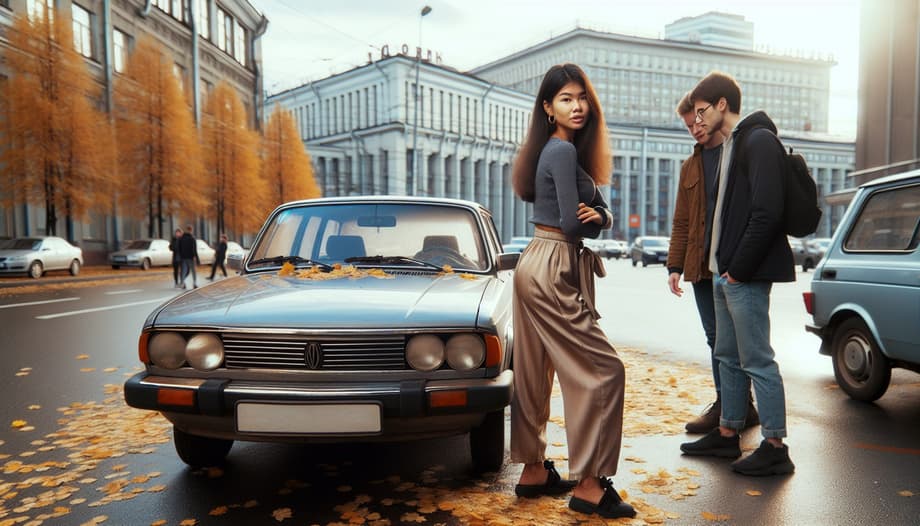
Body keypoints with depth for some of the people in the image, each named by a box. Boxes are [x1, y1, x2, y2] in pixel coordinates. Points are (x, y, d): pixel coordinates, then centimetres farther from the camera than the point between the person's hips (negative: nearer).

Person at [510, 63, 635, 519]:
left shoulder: (568, 150, 17)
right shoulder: (563, 151, -12)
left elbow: (602, 214, 13)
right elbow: (572, 224, -17)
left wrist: (599, 215, -10)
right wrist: (594, 220, 4)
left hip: (538, 268, 10)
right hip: (553, 271, -10)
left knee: (535, 376, 13)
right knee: (603, 370, -5)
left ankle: (534, 471, 24)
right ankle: (589, 485, 2)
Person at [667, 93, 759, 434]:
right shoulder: (690, 167, 19)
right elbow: (681, 222, 18)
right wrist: (675, 265, 10)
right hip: (701, 266, 6)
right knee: (716, 338, 9)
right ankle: (728, 404, 18)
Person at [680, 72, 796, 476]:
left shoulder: (759, 141, -11)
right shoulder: (731, 143, 19)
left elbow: (767, 212, -20)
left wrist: (739, 268, -18)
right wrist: (720, 262, 12)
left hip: (746, 274, -10)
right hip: (725, 272, 10)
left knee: (757, 360, -3)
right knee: (729, 357, 15)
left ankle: (775, 447, 8)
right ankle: (728, 434, 26)